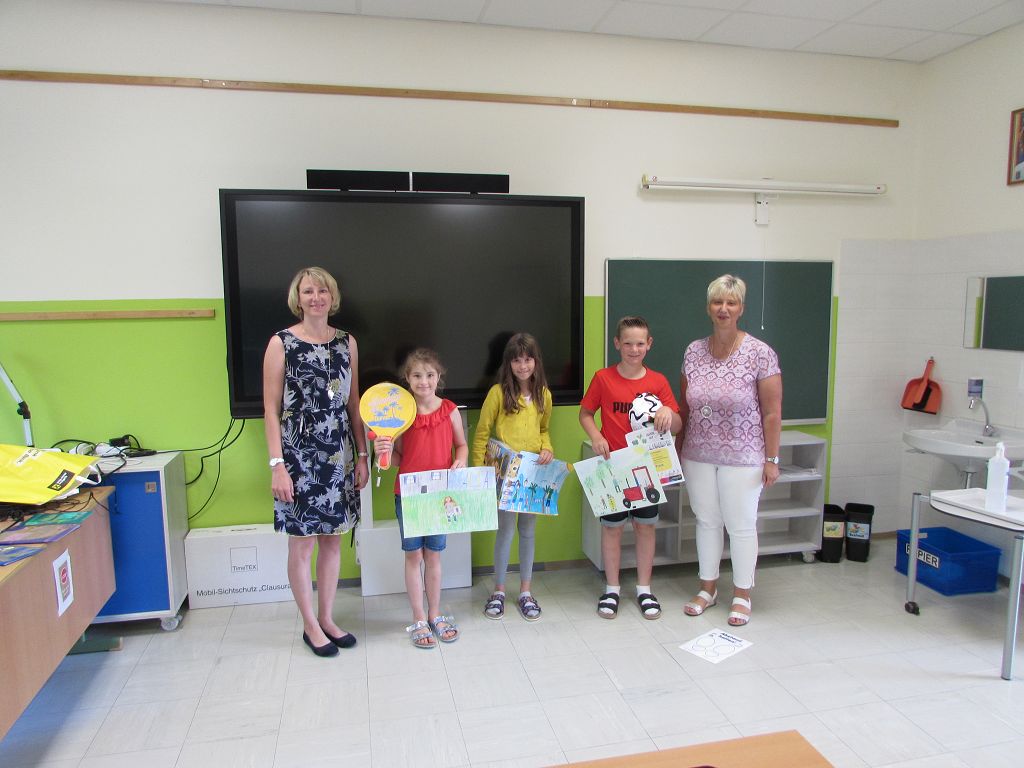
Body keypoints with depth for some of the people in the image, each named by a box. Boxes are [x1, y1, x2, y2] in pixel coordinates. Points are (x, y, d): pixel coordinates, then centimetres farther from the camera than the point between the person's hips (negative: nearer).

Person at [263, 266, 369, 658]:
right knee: (302, 543, 5)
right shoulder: (281, 343, -5)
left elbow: (354, 403, 10)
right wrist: (277, 464, -12)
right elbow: (271, 409, -7)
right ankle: (310, 626, 23)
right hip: (299, 453, -4)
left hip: (339, 453, 4)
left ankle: (327, 618, 29)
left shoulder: (347, 342, 6)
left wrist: (362, 455, 7)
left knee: (333, 538, 12)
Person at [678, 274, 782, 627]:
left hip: (742, 459, -4)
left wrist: (771, 459, -9)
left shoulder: (760, 353, -10)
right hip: (698, 456, 4)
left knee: (741, 525, 8)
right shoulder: (693, 351, 2)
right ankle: (708, 588, 32)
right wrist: (678, 448, 9)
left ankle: (742, 595, 26)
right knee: (706, 521, 15)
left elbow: (772, 413, -9)